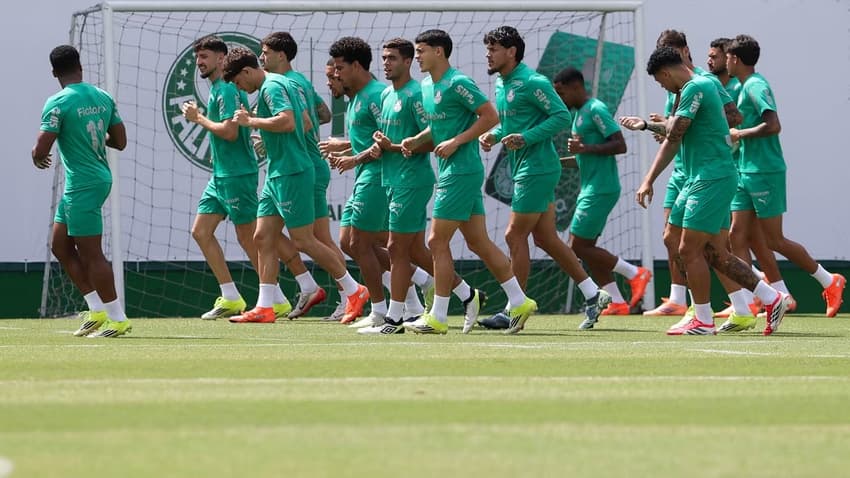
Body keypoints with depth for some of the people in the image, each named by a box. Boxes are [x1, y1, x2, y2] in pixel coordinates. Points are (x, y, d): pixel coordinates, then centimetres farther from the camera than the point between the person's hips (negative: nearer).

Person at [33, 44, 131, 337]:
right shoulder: (103, 98, 7)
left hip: (82, 185, -9)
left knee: (91, 254, -4)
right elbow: (120, 142, 11)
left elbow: (40, 151, -17)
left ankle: (117, 319, -2)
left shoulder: (58, 103, -15)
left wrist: (38, 158, 7)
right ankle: (97, 312, 16)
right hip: (100, 178, 9)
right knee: (61, 246, 16)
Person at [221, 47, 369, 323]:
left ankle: (354, 291, 5)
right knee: (263, 238, 6)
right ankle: (264, 308, 6)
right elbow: (307, 124, 23)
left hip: (291, 174, -11)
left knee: (303, 240, -5)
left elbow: (287, 122, -29)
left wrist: (251, 121, -19)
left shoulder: (271, 87, -14)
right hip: (278, 174, 11)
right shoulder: (282, 83, 17)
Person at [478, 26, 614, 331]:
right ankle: (593, 296, 15)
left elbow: (562, 116, -18)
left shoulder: (532, 82, -15)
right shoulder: (501, 84, 14)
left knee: (515, 236, -7)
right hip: (523, 169, 10)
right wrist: (492, 136, 4)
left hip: (537, 168, -10)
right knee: (545, 238, 10)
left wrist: (525, 138, -24)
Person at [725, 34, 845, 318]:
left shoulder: (755, 87, -15)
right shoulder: (746, 87, 15)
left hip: (765, 173, -10)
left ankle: (829, 281, 11)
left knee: (774, 241, -3)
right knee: (737, 237, 2)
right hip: (748, 172, 10)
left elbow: (773, 126, -25)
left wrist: (740, 133, -16)